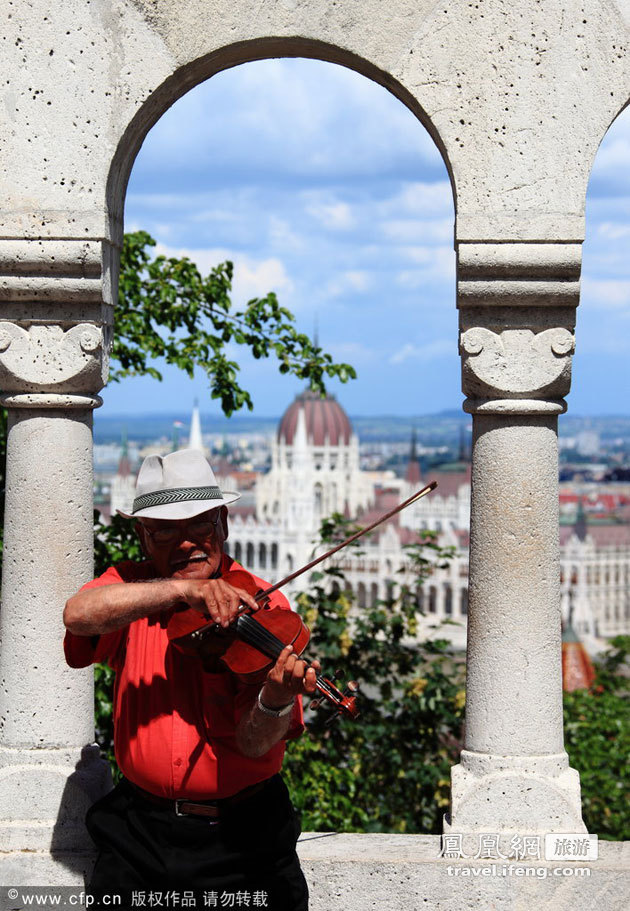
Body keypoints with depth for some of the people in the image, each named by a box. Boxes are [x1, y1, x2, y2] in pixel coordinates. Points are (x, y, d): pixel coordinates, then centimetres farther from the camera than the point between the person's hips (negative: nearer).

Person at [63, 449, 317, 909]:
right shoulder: (131, 585, 2)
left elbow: (253, 743, -14)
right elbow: (78, 614, -23)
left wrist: (276, 701, -36)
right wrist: (182, 588, -31)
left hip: (239, 837, -2)